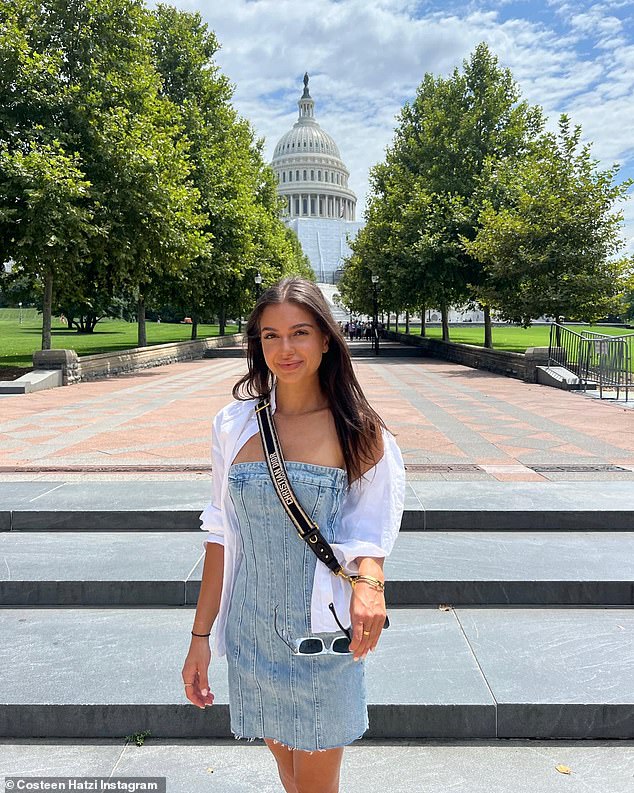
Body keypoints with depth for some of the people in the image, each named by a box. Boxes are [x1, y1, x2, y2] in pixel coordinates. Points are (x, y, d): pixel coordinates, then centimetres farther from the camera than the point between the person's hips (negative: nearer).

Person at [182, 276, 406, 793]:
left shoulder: (359, 433, -9)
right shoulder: (234, 425, -2)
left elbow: (367, 535, -5)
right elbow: (222, 534, 2)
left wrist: (368, 581, -28)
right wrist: (200, 636, 2)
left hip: (322, 634, -2)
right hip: (252, 631, 3)